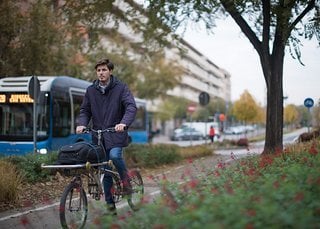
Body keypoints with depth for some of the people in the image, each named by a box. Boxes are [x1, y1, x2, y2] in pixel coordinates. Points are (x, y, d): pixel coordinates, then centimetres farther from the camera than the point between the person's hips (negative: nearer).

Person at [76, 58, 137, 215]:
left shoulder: (121, 87, -3)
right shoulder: (91, 90, 8)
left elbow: (131, 107, -14)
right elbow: (85, 110, 11)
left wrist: (124, 123, -32)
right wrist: (81, 124, -10)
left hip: (116, 133, -4)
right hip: (98, 135, 4)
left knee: (115, 155, -30)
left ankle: (126, 181, -2)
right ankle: (110, 205, 15)